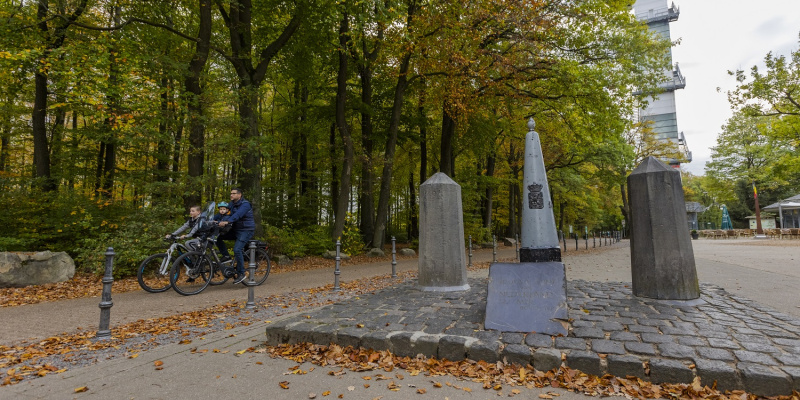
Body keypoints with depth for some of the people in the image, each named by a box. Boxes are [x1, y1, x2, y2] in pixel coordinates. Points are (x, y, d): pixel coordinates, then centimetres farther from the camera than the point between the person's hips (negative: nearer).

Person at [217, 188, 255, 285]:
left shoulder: (245, 204, -15)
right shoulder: (232, 204, 11)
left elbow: (237, 214, -32)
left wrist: (227, 222, -47)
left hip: (246, 230, -8)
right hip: (236, 230, 8)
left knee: (237, 249, -21)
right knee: (218, 237, -5)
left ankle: (241, 274, -10)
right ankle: (227, 257, 7)